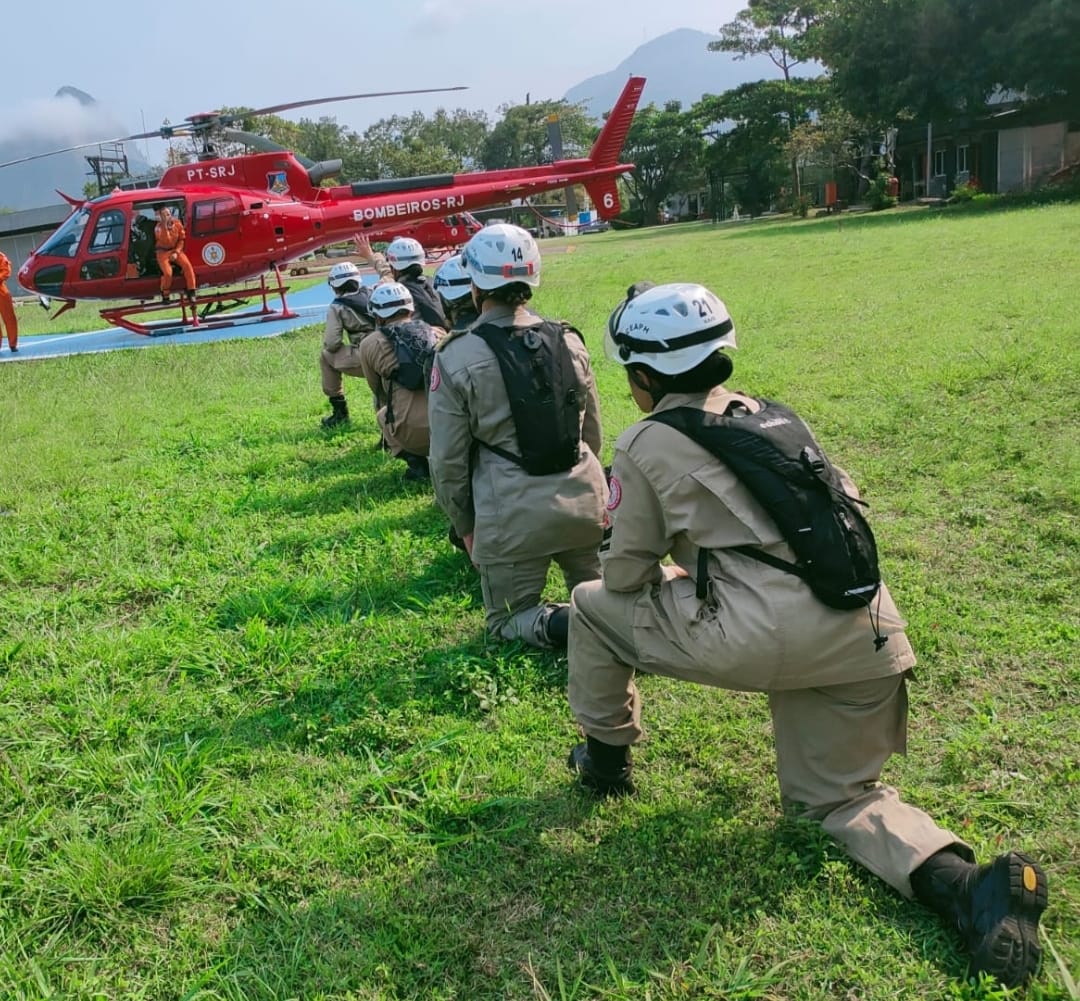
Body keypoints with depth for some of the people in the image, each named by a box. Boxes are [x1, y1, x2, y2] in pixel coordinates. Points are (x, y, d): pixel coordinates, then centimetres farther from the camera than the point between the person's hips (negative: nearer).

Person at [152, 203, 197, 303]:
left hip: (176, 250, 3)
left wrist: (176, 252, -10)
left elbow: (181, 239, 2)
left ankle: (191, 291, -17)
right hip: (163, 252, -3)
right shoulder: (158, 228, -14)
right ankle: (165, 294, -2)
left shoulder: (177, 223, -5)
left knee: (187, 265, -26)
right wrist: (165, 227, -37)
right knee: (168, 272, -26)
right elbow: (166, 240, -31)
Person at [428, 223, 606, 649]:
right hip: (584, 496, 4)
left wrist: (464, 524, 9)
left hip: (513, 511, -4)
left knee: (508, 619, 17)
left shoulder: (456, 358, -9)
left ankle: (569, 625, -13)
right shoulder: (569, 341, 3)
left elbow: (448, 459, -6)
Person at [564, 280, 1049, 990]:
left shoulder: (645, 444, 0)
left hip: (769, 637, -6)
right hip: (869, 635, 7)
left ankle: (607, 757, 31)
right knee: (838, 796, 25)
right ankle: (961, 882, -1)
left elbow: (626, 573, 5)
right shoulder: (765, 412, 19)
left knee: (594, 605, 16)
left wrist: (674, 574, 28)